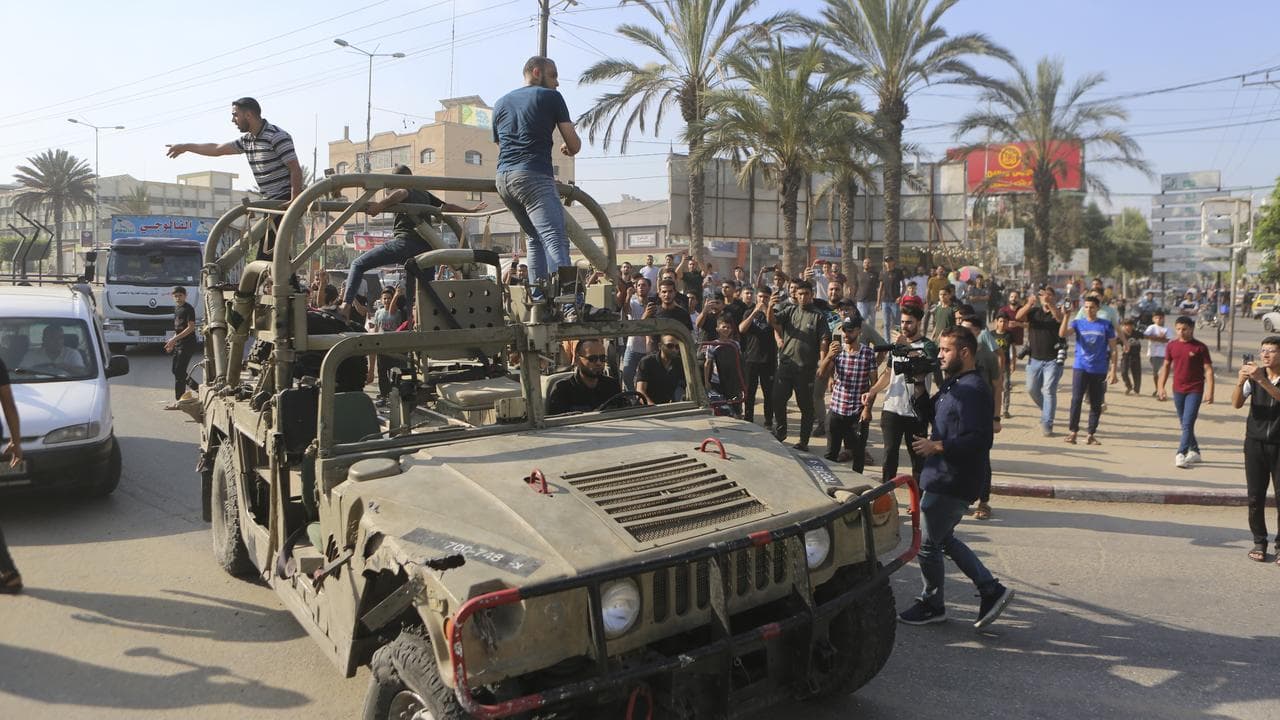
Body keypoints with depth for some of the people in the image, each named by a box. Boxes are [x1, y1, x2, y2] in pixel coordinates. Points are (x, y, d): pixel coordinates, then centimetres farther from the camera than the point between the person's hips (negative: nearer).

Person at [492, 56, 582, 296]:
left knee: (535, 237, 20)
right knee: (555, 238, -18)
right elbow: (574, 145, 5)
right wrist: (567, 149, 30)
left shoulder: (501, 103, 26)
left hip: (502, 178, 7)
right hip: (534, 175, -7)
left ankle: (538, 296, 11)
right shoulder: (550, 97, 8)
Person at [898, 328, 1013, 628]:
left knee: (928, 544, 3)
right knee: (943, 538, 19)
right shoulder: (953, 385, 11)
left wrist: (937, 446, -26)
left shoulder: (974, 391, -21)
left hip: (953, 483, -10)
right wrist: (918, 385, 4)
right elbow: (928, 414, 19)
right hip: (943, 477, 10)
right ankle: (991, 590, 25)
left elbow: (980, 440, -28)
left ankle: (932, 605, 22)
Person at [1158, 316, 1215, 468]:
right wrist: (1161, 386, 7)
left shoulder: (1200, 347, -7)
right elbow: (1166, 366, 13)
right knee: (1185, 423, 14)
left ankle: (1181, 454, -14)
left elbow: (1208, 370, -7)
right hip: (1178, 390, 5)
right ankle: (1194, 451, 28)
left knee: (1188, 423, -12)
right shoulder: (1172, 346, 5)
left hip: (1195, 390, -5)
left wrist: (1209, 392, -13)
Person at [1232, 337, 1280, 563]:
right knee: (1255, 496, 2)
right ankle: (1259, 542, 13)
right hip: (1255, 443, 2)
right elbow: (1236, 403, -6)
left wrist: (1262, 379, -34)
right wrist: (1240, 382, -22)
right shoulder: (1254, 376, 4)